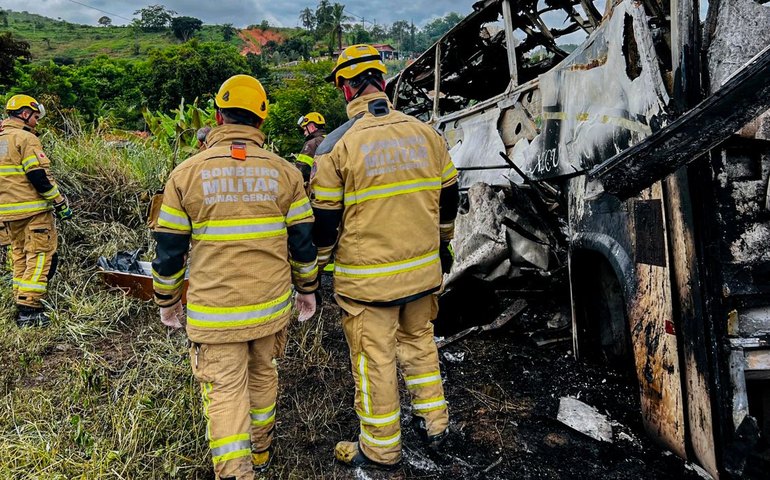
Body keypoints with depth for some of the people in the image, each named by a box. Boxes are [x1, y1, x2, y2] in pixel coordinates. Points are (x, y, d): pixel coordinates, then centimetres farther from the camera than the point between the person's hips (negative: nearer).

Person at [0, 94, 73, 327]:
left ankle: (22, 304, 19)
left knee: (20, 256, 16)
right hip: (32, 210, -9)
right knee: (39, 256, -5)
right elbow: (39, 176, -17)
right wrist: (60, 202, -11)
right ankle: (29, 309, -9)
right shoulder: (25, 138, -10)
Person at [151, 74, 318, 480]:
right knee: (262, 376, 22)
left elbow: (169, 249, -2)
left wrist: (166, 299, 13)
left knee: (225, 391, 7)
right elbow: (302, 241, 1)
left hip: (214, 310, -2)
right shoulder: (283, 171, -2)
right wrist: (306, 288, 15)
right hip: (271, 304, 3)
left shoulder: (187, 172, -6)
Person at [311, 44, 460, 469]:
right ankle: (434, 423, 36)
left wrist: (319, 265, 8)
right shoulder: (426, 133, 1)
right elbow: (448, 196, 10)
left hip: (367, 276, -5)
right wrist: (442, 244, 25)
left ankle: (380, 449, 25)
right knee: (419, 341, 23)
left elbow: (324, 218, -8)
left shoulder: (337, 144, -12)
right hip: (422, 269, 5)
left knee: (374, 360, 9)